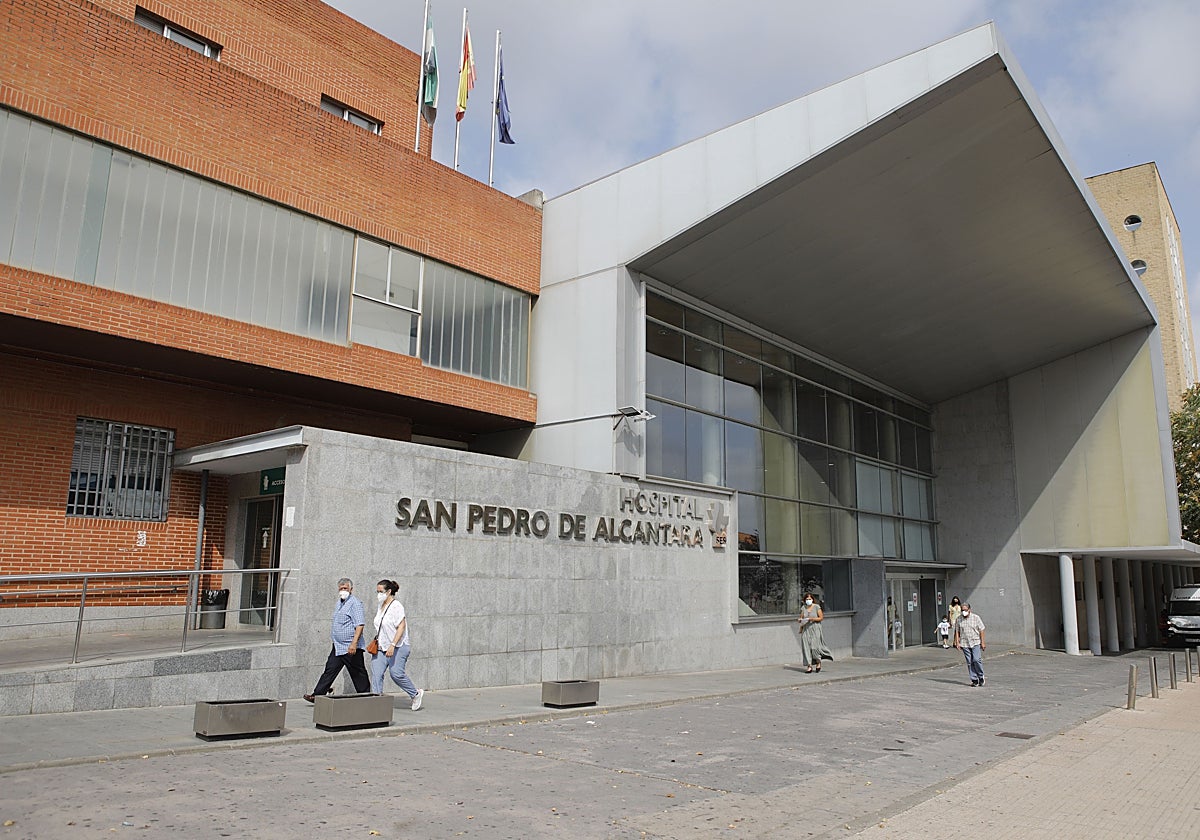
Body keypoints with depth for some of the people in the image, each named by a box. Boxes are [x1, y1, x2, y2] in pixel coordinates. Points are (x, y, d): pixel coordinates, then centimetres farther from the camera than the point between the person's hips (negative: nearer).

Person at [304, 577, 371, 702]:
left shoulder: (355, 603, -13)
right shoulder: (339, 603, 15)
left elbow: (359, 625, -22)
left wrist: (354, 643, -30)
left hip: (351, 647, -8)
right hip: (337, 647, 8)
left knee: (358, 674, 1)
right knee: (330, 670, 5)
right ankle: (317, 695, 6)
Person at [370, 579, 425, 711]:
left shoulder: (396, 606, -13)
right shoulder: (381, 606, 13)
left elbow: (401, 627, -19)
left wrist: (392, 645, -26)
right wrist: (376, 640, 17)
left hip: (397, 647, -8)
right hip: (381, 647, 8)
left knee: (396, 673, -11)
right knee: (376, 673, -4)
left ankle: (416, 694, 10)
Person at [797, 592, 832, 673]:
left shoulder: (816, 607, -2)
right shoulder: (803, 608, 9)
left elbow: (821, 618, -4)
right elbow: (801, 619, 16)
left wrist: (812, 619, -14)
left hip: (815, 629, -4)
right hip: (806, 629, 4)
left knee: (814, 646, -10)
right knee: (806, 647, -3)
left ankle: (818, 663, 15)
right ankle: (809, 666, 0)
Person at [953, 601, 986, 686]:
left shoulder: (976, 618, -1)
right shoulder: (959, 619, 4)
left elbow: (981, 630, 2)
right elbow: (957, 631, 9)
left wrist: (983, 642, -2)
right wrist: (957, 642, 2)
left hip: (975, 642, -2)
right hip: (964, 644, 2)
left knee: (977, 659, -13)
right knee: (969, 662, 2)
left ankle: (981, 677, 7)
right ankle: (974, 680, 9)